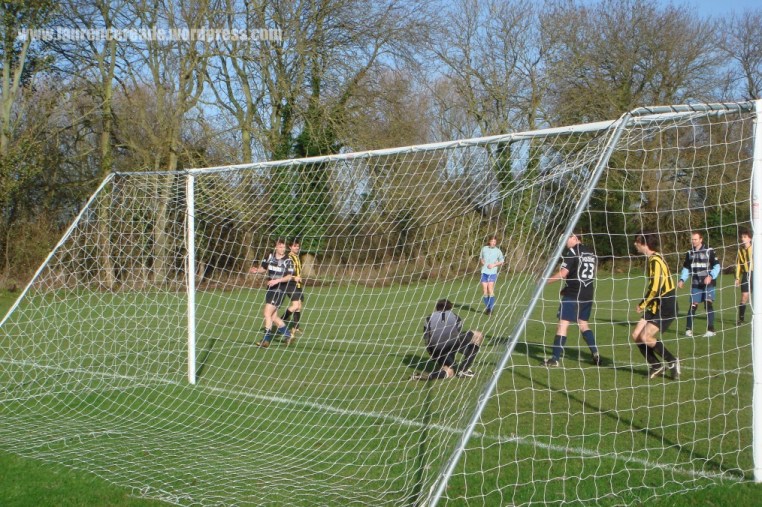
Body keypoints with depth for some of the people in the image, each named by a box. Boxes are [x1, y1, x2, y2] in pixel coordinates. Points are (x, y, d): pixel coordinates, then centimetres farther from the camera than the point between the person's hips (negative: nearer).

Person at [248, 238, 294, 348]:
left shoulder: (288, 260, -9)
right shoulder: (270, 256, 5)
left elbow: (289, 276, -12)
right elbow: (264, 268, 17)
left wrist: (277, 280, -25)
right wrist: (257, 270, -4)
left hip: (280, 290, -6)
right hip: (270, 289, 6)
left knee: (267, 313, -12)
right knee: (273, 316, 10)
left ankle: (266, 340, -4)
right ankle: (288, 335, 28)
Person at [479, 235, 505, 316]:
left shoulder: (498, 251, 2)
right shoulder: (484, 248, 9)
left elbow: (502, 261, 9)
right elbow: (480, 258, 21)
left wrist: (494, 265, -6)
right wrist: (481, 261, -2)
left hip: (492, 272, -3)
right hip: (484, 272, 3)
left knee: (490, 289, -13)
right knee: (485, 290, 1)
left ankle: (491, 308, -10)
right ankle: (487, 308, 11)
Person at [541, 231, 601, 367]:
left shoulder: (572, 251, -8)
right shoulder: (591, 253, 14)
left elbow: (563, 273, -15)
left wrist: (545, 281, -4)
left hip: (573, 294, -8)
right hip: (588, 294, 8)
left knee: (563, 323, -6)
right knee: (583, 323, 19)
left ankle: (555, 358, -7)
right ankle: (596, 354, 12)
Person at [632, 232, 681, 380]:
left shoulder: (655, 261, -19)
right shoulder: (652, 259, 11)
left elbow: (655, 288, -23)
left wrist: (642, 305, -12)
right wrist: (644, 304, 10)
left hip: (666, 308, -9)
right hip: (656, 306, 9)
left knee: (645, 337, -16)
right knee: (636, 335, 2)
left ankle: (672, 361, 1)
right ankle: (656, 366, 13)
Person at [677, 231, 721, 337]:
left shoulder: (709, 251, -5)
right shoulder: (690, 253, 9)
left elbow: (717, 266, -5)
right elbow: (686, 268, 17)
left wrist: (710, 276, -20)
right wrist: (682, 280, 2)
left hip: (708, 283, -4)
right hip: (695, 284, 4)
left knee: (708, 304, -11)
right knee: (693, 305, 0)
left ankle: (711, 330, -7)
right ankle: (689, 329, 8)